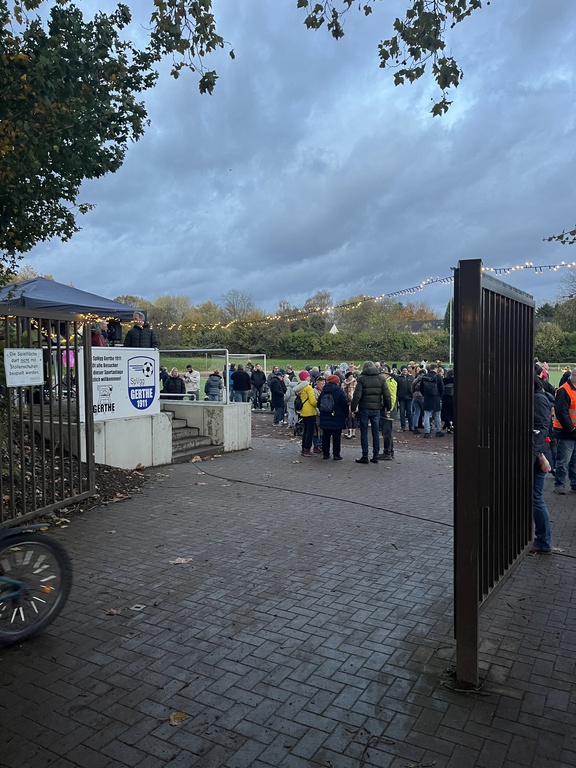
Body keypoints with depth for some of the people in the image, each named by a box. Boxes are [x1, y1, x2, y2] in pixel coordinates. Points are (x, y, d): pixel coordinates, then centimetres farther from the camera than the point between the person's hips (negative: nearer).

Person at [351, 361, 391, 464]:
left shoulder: (361, 379, -6)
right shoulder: (380, 379, 5)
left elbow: (357, 395, -11)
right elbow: (387, 395, 3)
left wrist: (353, 408, -4)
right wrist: (388, 407, 11)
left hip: (364, 409, -3)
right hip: (376, 409, 3)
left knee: (364, 432, 3)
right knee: (375, 432, 10)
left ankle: (365, 457, 4)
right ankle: (375, 456, 12)